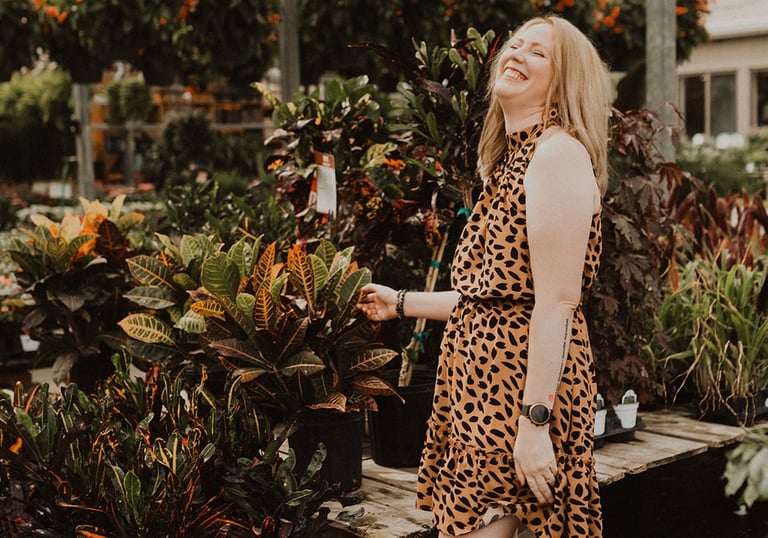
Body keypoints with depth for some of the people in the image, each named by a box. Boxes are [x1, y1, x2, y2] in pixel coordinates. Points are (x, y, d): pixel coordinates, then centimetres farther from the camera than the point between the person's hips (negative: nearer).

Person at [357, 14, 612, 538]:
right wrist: (400, 303, 29)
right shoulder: (512, 160, 17)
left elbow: (557, 301, -20)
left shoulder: (558, 151, -12)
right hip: (481, 377, 9)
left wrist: (535, 423, -23)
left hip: (523, 383, -9)